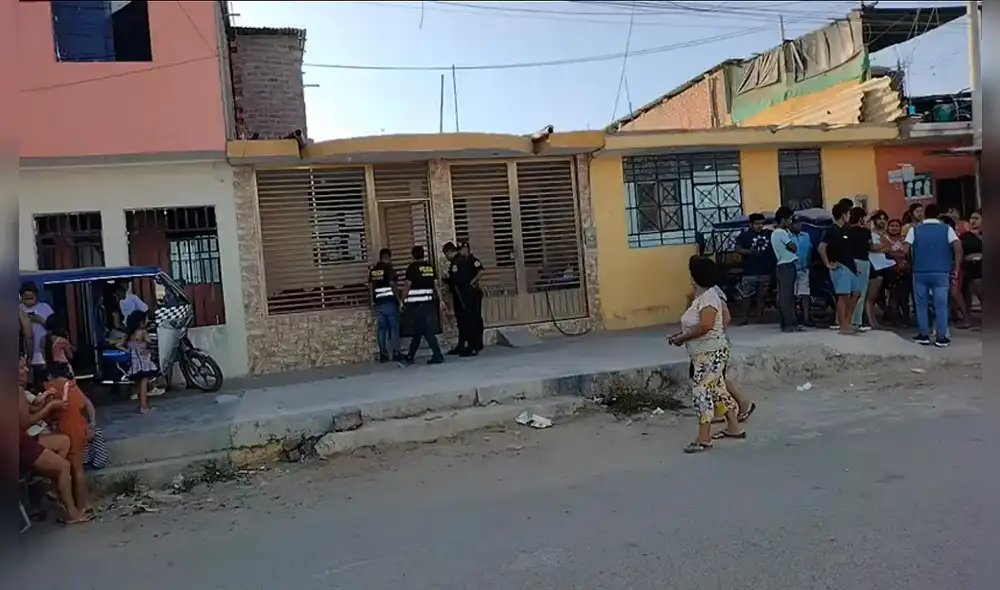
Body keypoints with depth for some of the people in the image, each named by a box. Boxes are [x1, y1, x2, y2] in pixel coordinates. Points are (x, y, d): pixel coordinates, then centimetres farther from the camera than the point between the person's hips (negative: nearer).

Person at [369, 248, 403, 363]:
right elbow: (392, 285, -11)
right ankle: (396, 353, -1)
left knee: (381, 329, 7)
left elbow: (371, 287, 11)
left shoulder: (372, 270, 10)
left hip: (378, 303, 5)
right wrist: (398, 299, -4)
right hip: (390, 301, -5)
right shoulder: (389, 268, -7)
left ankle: (383, 355, 7)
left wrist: (373, 301, 17)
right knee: (394, 327, 0)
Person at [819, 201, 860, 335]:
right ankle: (843, 326, -1)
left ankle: (846, 321, 19)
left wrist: (854, 264, 18)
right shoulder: (832, 230, -13)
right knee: (843, 296, -7)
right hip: (840, 268, -9)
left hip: (849, 267, 9)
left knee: (856, 292, 12)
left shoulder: (845, 229, 14)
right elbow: (821, 248, -24)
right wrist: (828, 264, -19)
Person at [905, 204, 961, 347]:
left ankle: (923, 335, 12)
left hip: (920, 272, 0)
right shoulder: (947, 229, 3)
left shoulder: (914, 229, 3)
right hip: (941, 272, 0)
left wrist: (909, 264, 9)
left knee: (921, 305, 9)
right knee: (941, 305, 3)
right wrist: (956, 269, -3)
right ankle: (941, 337, 3)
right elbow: (958, 248, -9)